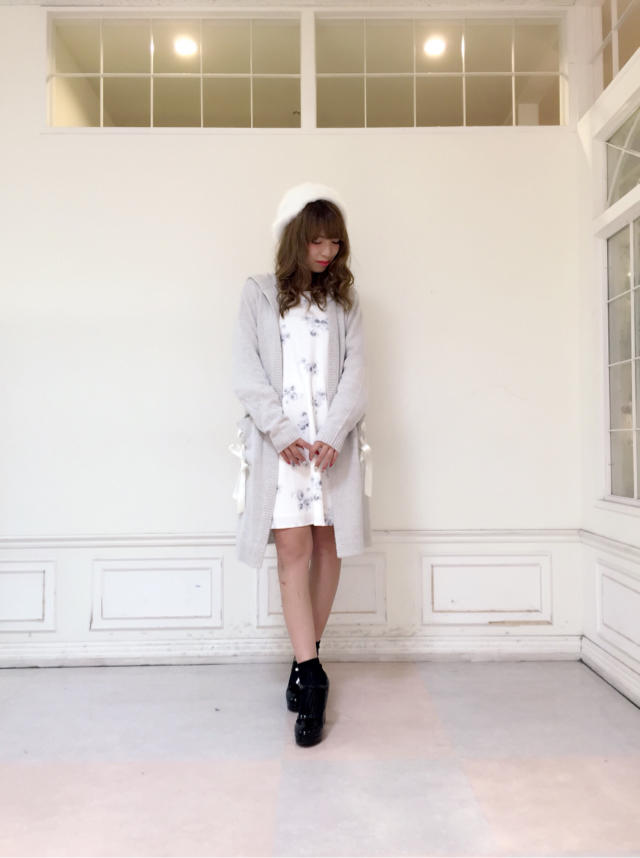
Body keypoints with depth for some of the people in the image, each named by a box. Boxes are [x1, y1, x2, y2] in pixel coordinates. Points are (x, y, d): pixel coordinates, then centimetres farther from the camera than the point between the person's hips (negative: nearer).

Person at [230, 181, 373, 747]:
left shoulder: (345, 300, 13)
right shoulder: (259, 294, 9)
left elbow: (355, 371, 3)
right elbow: (246, 371, 0)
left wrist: (332, 435, -11)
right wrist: (281, 431, -11)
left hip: (333, 440, 2)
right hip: (279, 440, -2)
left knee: (327, 549, 4)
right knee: (293, 549, -8)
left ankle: (305, 661, 21)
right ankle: (311, 677, -3)